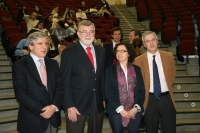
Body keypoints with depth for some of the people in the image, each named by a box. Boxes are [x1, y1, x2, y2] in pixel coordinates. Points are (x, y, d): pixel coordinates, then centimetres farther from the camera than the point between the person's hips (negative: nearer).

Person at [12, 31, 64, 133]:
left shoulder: (53, 63, 8)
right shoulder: (19, 66, -6)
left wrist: (54, 106, -12)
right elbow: (20, 93, -13)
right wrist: (41, 110, -17)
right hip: (32, 120, -4)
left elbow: (60, 87, 3)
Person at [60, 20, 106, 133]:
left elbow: (103, 76, 12)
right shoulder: (69, 52, -7)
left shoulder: (101, 51, 7)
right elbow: (65, 82, -10)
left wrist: (104, 98, 9)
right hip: (77, 103, -4)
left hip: (98, 102, 5)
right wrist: (69, 106, -14)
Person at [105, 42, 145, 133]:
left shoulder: (136, 69, 7)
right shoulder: (110, 70, 2)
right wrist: (120, 109, -11)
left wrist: (136, 108, -7)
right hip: (116, 111, -1)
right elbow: (108, 92, -4)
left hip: (134, 111, 2)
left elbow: (141, 90, 5)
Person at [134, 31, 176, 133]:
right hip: (149, 99, -1)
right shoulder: (139, 60, -5)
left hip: (167, 98, 1)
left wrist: (166, 87, 11)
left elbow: (172, 76, 14)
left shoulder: (169, 56, 2)